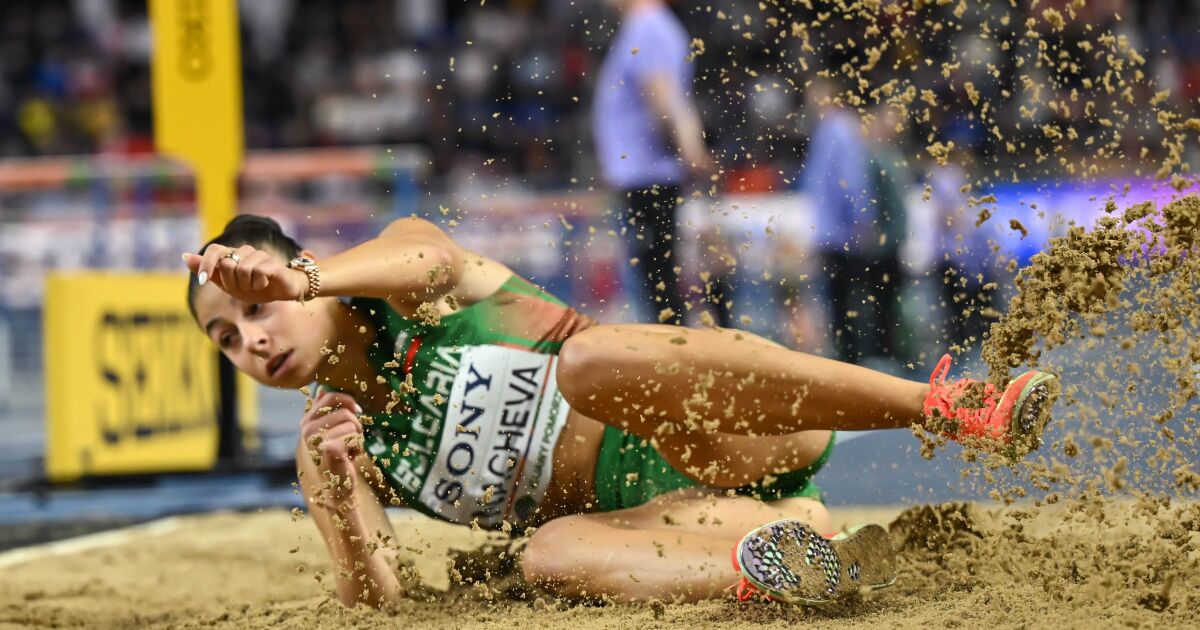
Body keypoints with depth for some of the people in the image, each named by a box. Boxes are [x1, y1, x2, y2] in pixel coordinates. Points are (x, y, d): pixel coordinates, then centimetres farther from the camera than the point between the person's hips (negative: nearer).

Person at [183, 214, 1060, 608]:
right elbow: (377, 595, 1)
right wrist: (340, 498, -18)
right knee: (549, 555, -29)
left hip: (720, 436, -3)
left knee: (591, 359, -35)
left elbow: (430, 259, -23)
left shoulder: (402, 278, 4)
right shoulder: (332, 446, 14)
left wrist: (309, 280, -41)